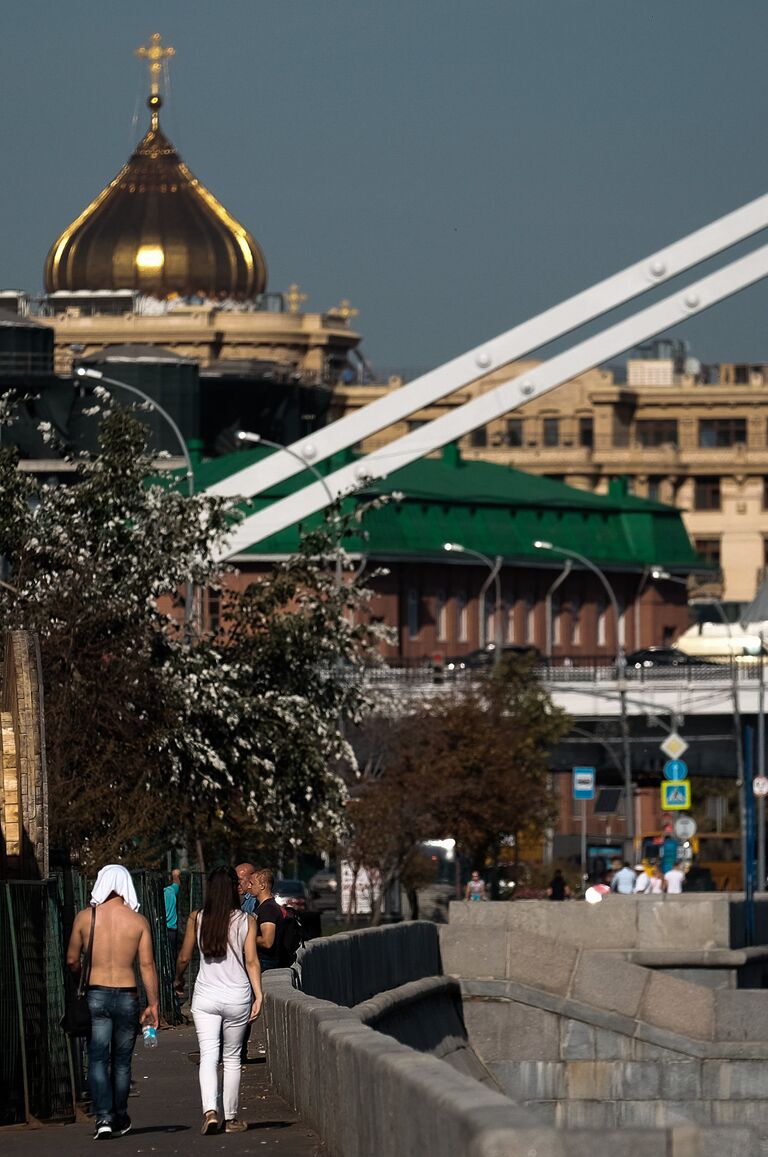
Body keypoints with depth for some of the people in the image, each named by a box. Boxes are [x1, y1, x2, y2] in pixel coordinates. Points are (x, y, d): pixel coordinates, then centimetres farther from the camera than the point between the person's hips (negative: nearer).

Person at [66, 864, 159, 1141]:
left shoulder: (85, 917, -1)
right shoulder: (138, 921, -2)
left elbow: (72, 960, 6)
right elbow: (147, 965, -3)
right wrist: (153, 1004, 2)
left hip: (95, 994, -1)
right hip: (127, 995, 1)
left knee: (98, 1060, -1)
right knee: (122, 1061, 14)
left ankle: (104, 1118, -16)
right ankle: (120, 1119, 23)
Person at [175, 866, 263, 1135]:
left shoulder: (197, 919, -1)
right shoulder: (246, 921, -4)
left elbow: (184, 957, 6)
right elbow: (251, 961, -8)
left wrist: (178, 980, 25)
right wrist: (258, 995, -6)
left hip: (205, 997, 0)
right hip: (237, 997, 0)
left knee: (208, 1055, -5)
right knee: (232, 1058, 13)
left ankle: (210, 1111, -25)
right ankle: (230, 1118, 18)